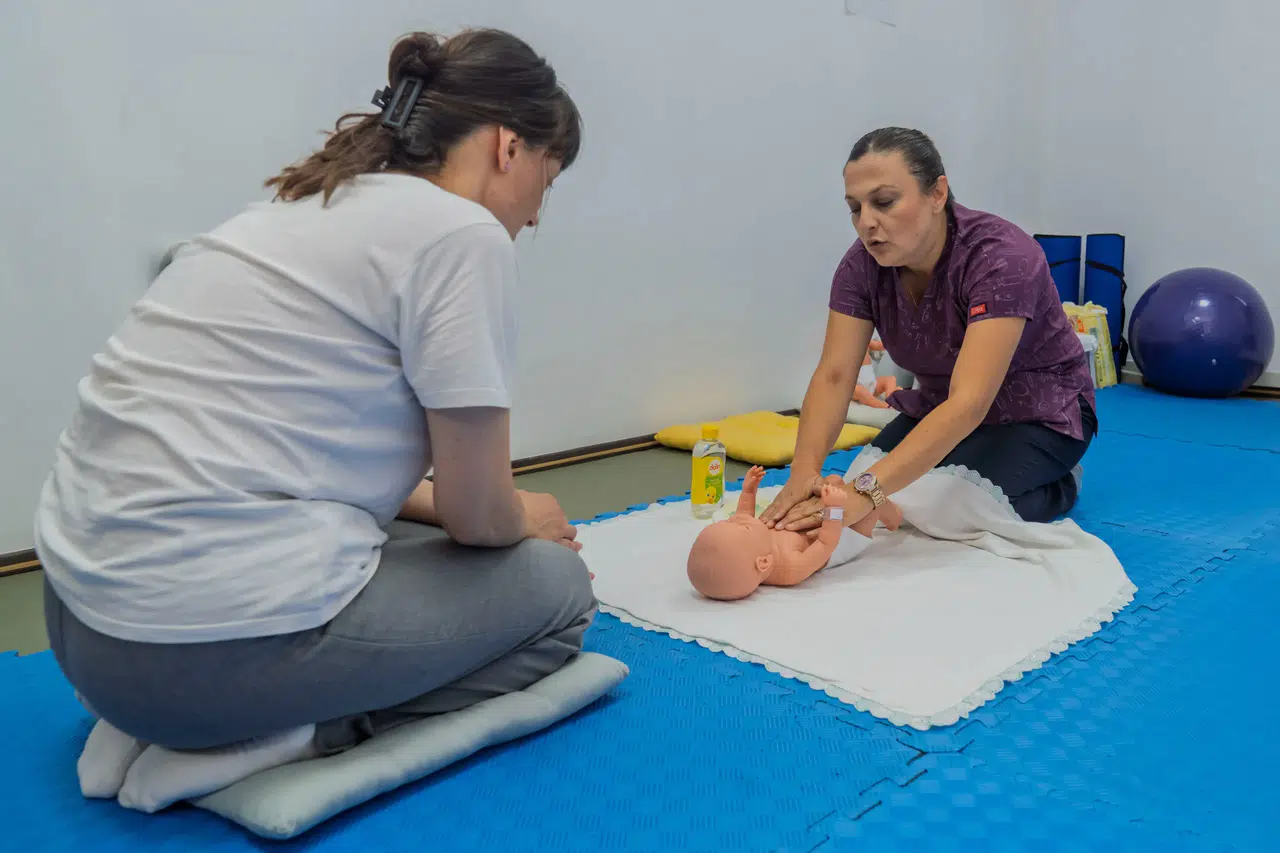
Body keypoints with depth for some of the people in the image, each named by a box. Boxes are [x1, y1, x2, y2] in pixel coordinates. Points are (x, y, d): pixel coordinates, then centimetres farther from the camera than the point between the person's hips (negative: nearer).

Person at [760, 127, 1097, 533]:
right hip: (941, 411, 6)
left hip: (1037, 415, -5)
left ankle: (1059, 486, 5)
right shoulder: (863, 264, -16)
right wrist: (804, 469, -42)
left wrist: (866, 491, -54)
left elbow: (968, 403, -42)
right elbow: (834, 376, -22)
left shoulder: (1001, 256, -32)